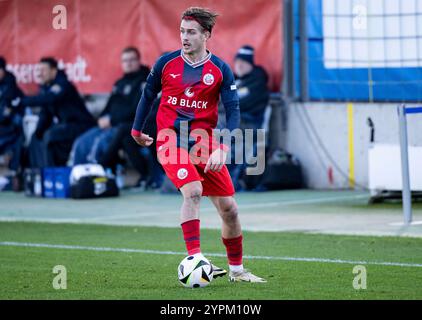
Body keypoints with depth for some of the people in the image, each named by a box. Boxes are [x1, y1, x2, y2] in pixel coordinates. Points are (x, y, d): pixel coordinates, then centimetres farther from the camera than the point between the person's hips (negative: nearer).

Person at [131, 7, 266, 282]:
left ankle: (237, 269, 21)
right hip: (171, 139, -2)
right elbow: (148, 95, 15)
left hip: (204, 141, 2)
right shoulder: (166, 63, -1)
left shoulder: (221, 70, -3)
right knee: (193, 191, -28)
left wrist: (222, 150, -19)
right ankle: (194, 259, -28)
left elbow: (233, 113, -6)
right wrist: (137, 130, 23)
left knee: (229, 208, 2)